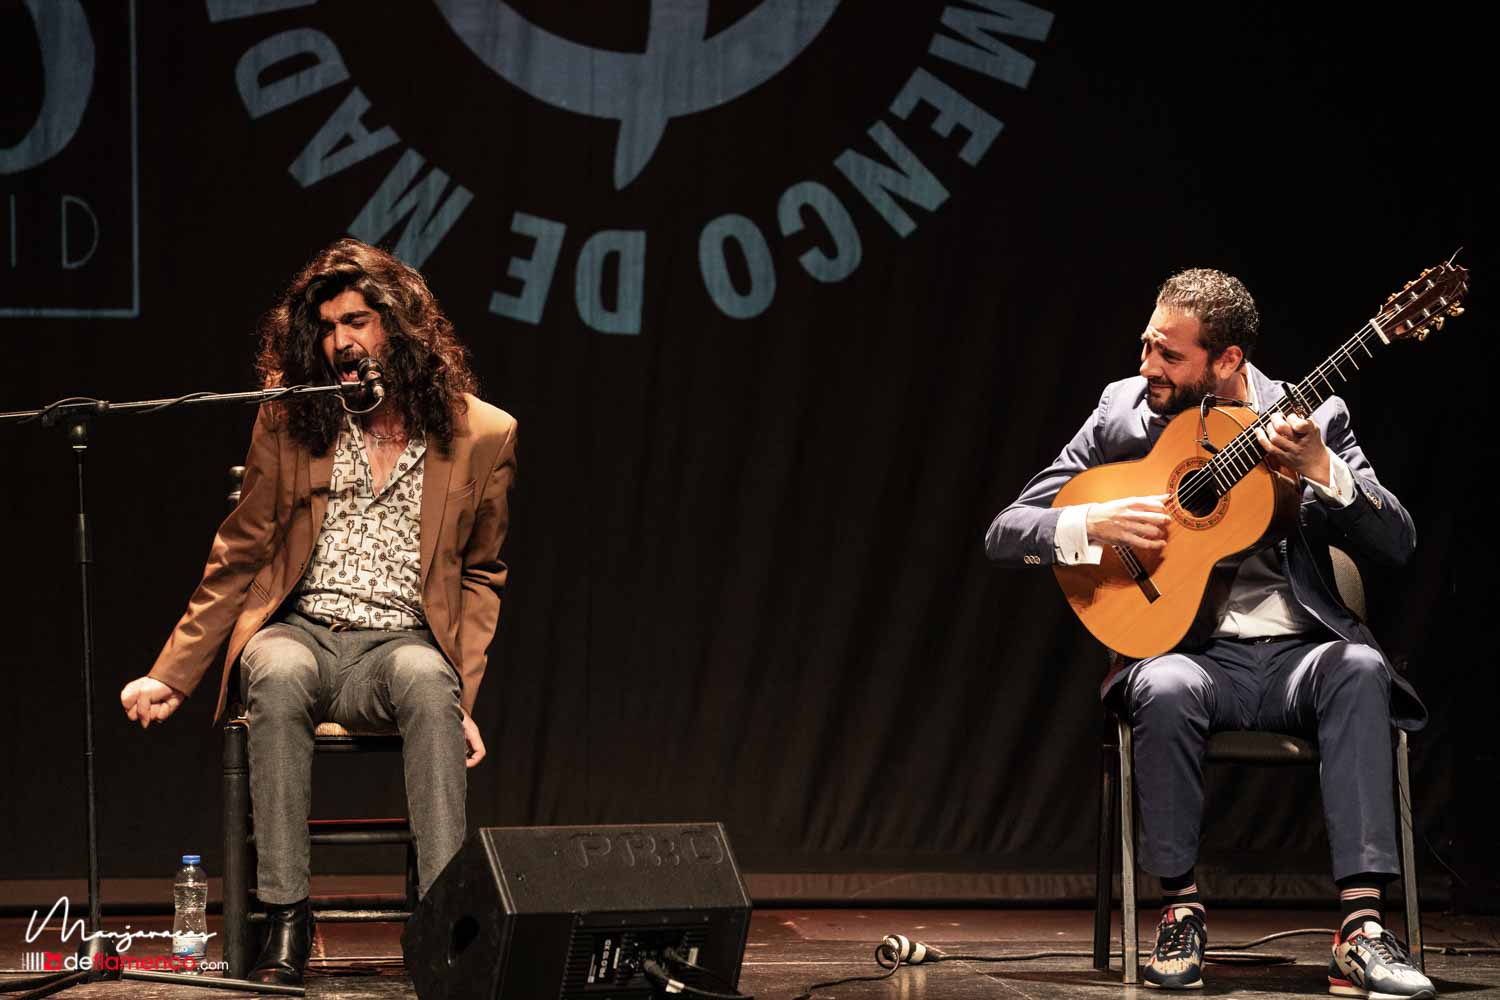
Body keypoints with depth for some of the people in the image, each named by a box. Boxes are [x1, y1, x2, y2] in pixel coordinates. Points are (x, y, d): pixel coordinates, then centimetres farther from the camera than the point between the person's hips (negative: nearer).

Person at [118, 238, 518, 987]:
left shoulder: (483, 435, 5)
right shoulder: (289, 421, 7)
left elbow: (481, 577, 11)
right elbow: (238, 558, 11)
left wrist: (464, 691, -4)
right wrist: (172, 675, 4)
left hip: (403, 642, -1)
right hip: (299, 630, 1)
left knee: (428, 685, -37)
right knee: (279, 678, -36)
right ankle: (285, 920, -35)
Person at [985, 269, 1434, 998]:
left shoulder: (1312, 418, 4)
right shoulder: (1122, 414, 5)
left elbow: (1396, 545, -4)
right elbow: (1003, 534, 5)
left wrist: (1319, 467, -19)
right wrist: (1093, 524, -15)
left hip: (1295, 652, 0)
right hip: (1187, 648, 0)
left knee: (1359, 666, -33)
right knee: (1166, 689, -35)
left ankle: (1361, 927, -35)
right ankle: (1180, 912, -16)